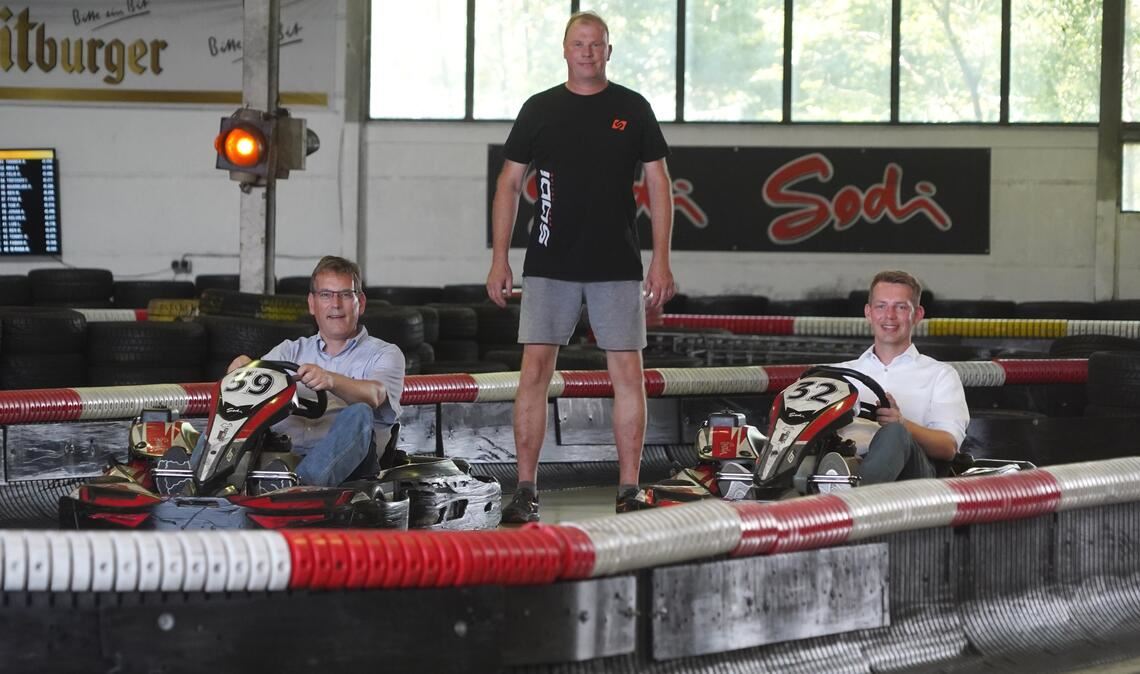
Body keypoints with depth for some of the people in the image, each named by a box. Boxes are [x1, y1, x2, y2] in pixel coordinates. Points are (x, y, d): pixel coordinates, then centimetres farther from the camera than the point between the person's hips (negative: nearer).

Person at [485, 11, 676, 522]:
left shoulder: (633, 110, 6)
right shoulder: (540, 109, 6)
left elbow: (658, 184, 6)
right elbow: (509, 183, 9)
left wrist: (661, 260, -1)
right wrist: (499, 259, 2)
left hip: (618, 267, 0)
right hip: (549, 265, 0)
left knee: (628, 374, -2)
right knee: (534, 371, -5)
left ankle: (629, 490, 5)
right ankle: (526, 490, 0)